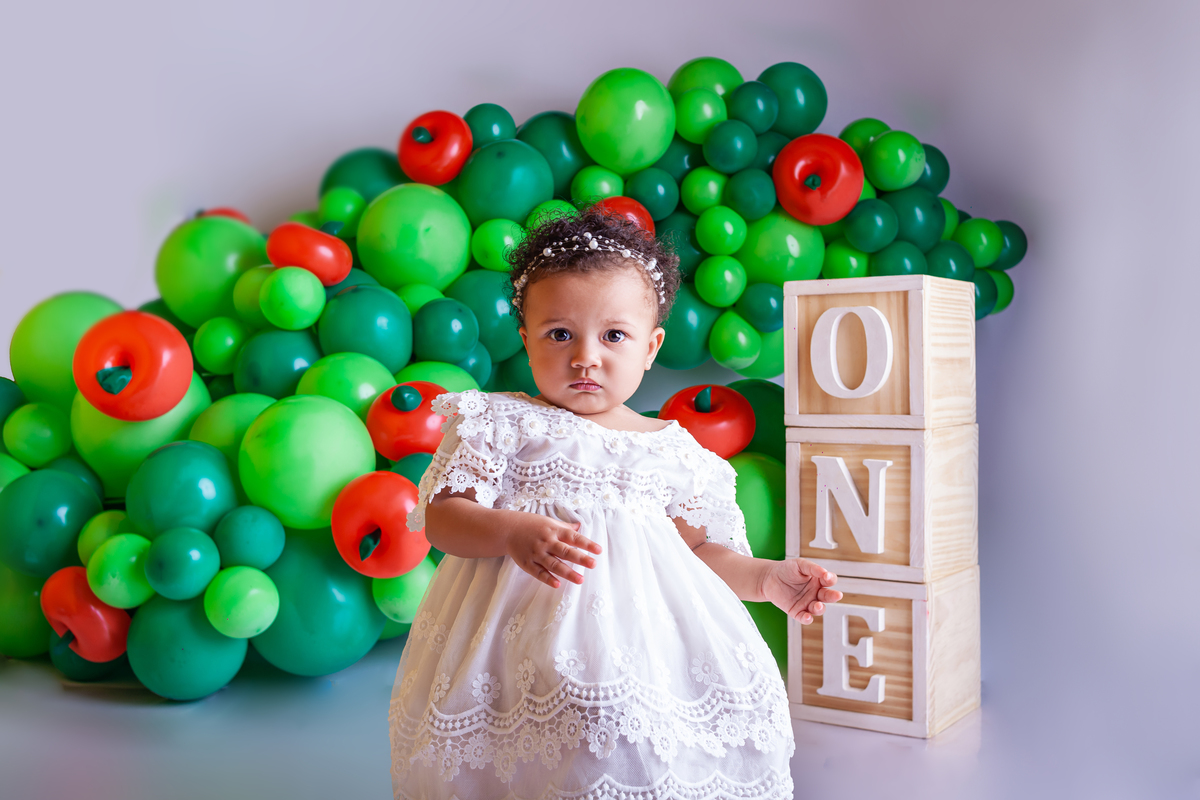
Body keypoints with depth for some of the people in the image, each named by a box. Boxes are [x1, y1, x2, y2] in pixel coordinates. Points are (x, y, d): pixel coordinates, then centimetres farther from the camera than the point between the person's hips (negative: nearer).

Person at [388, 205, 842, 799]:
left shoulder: (674, 451, 14)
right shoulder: (503, 424, 4)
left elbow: (697, 546, 21)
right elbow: (440, 517, -2)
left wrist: (765, 578, 6)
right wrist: (515, 533, -20)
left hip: (644, 614, 4)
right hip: (536, 615, -4)